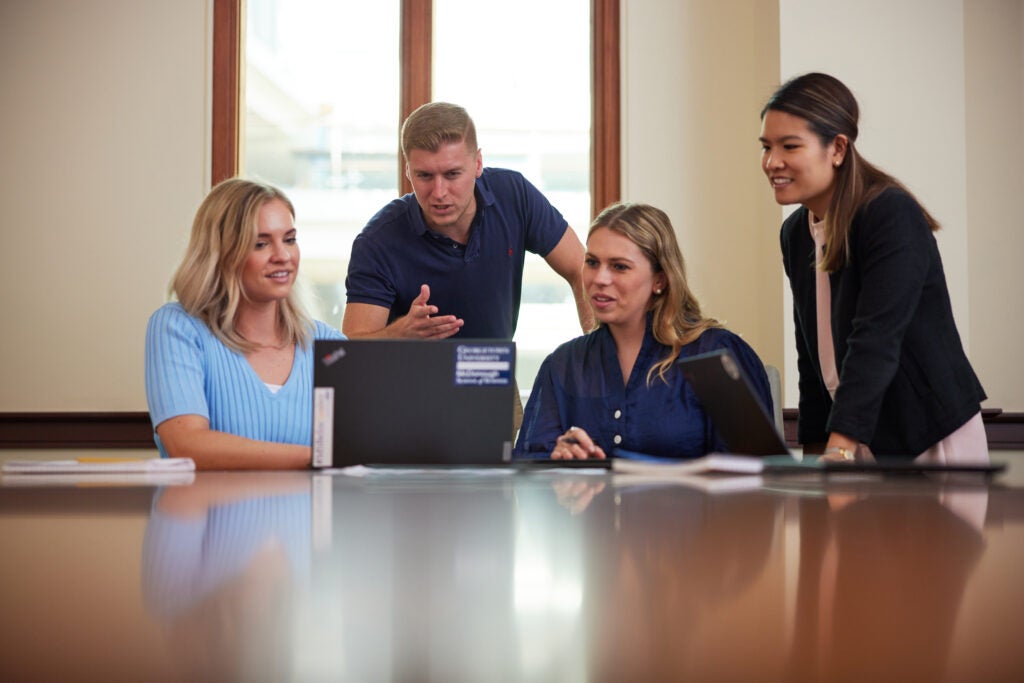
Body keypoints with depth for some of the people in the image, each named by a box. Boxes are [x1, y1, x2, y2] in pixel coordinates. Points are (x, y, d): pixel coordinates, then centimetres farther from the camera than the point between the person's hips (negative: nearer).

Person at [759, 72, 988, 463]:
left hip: (931, 440, -7)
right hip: (861, 446, 7)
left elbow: (875, 342, -27)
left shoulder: (893, 216, -16)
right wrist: (813, 452, 7)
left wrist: (838, 451, -35)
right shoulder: (795, 233, 7)